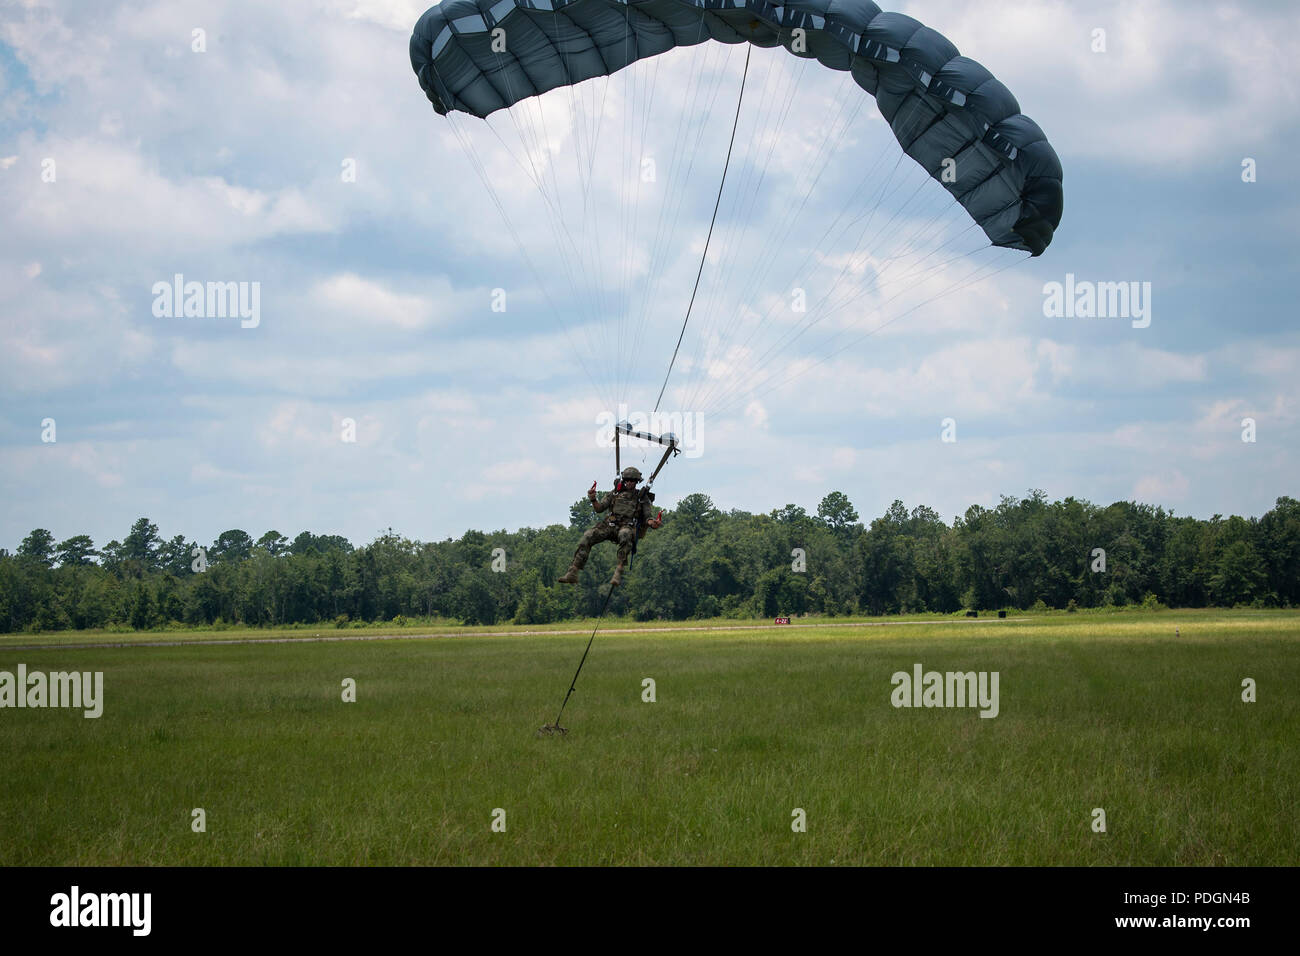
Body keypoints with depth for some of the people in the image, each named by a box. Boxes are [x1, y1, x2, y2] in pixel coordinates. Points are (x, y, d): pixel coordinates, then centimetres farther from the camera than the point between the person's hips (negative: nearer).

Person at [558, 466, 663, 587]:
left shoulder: (642, 497, 13)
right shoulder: (615, 493, 18)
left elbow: (646, 518, 8)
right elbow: (599, 509, 15)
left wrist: (652, 523, -16)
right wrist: (593, 500, -6)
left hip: (628, 526, -3)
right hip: (610, 524, 3)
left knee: (625, 534, -42)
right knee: (587, 536, -22)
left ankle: (619, 571, -47)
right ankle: (573, 573, -25)